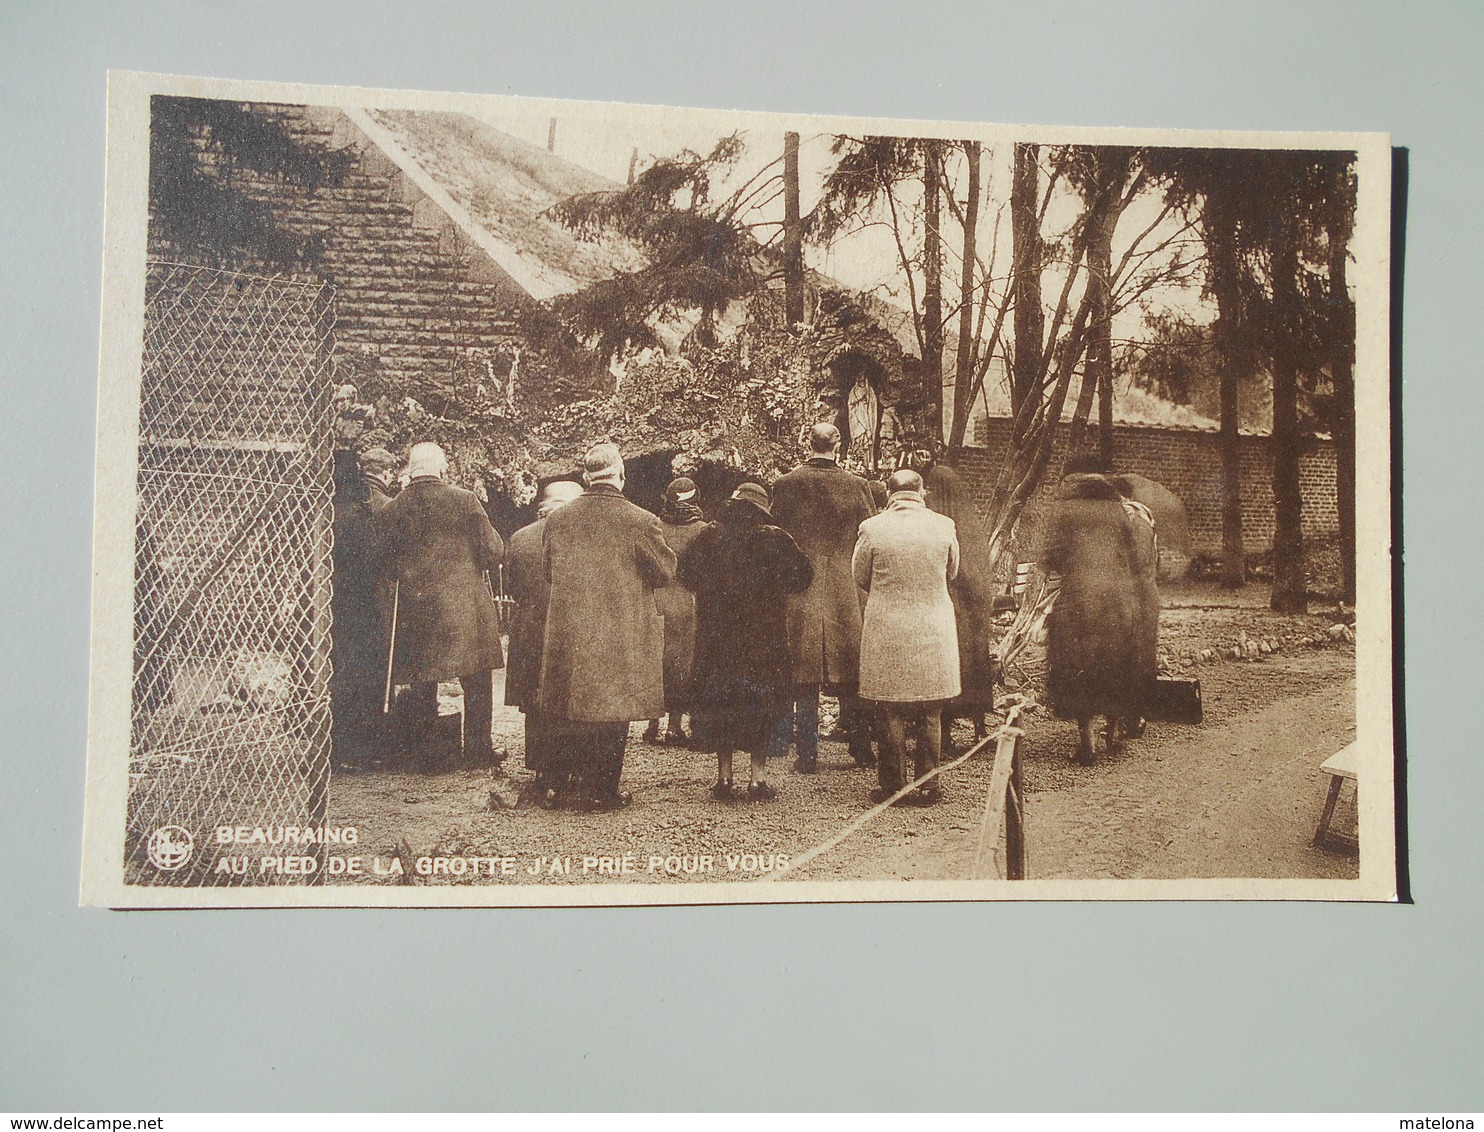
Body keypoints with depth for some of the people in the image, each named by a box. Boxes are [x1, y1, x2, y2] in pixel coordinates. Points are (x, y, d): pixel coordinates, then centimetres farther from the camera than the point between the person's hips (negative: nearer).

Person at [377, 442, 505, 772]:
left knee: (421, 686, 12)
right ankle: (478, 750, 12)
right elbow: (493, 552, -6)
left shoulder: (389, 512, 0)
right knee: (477, 684, 9)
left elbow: (389, 564, 6)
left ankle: (422, 753, 16)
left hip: (415, 609, 3)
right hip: (466, 604, -2)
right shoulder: (464, 500, -8)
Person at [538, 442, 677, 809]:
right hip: (622, 636, -3)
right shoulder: (639, 521, -14)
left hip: (570, 636, 3)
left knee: (579, 715, 14)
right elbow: (665, 572, -4)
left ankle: (588, 788, 22)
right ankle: (604, 792, 14)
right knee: (613, 718, 7)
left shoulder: (557, 519, -1)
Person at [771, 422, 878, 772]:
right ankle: (860, 749, 14)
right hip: (847, 592, 0)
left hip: (800, 593, 0)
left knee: (805, 680, 4)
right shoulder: (857, 486, -3)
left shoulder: (785, 484, -3)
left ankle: (807, 754, 4)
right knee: (851, 678, 10)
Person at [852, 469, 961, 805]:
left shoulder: (872, 528, -9)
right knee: (930, 716, 10)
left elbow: (860, 577, 4)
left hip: (886, 632, -1)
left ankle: (892, 785, 12)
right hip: (934, 632, 1)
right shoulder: (943, 526, -4)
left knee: (892, 714, 7)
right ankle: (928, 785, 14)